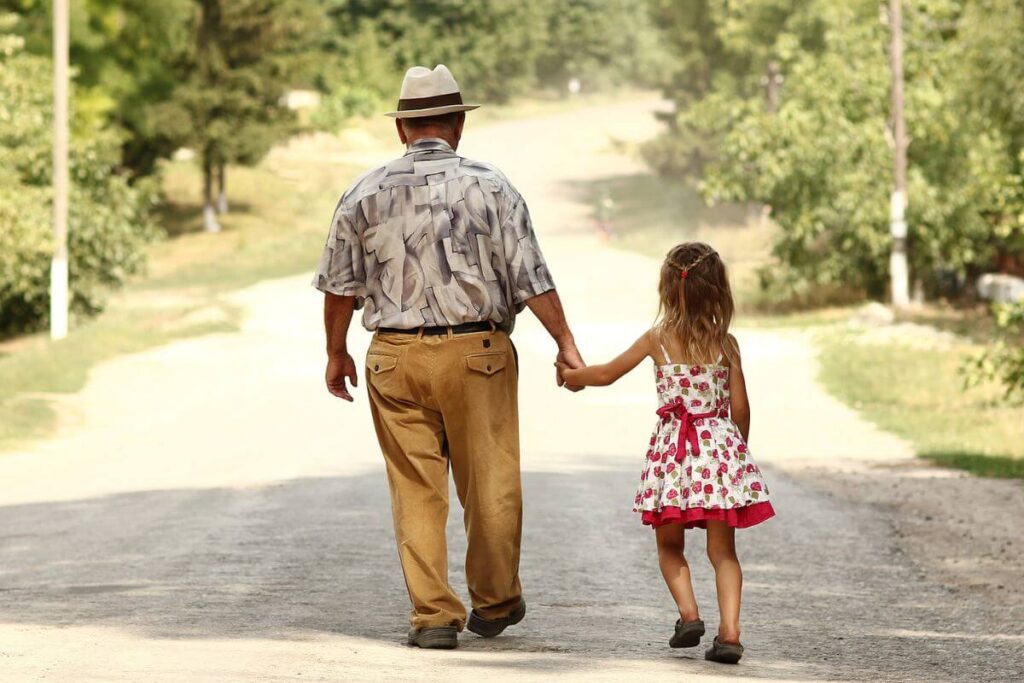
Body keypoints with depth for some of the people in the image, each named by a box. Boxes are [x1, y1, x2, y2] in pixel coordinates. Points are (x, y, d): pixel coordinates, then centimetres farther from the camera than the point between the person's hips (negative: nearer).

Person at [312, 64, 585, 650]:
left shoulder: (365, 194, 3)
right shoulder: (489, 187, -4)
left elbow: (339, 284, 8)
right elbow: (531, 277, -5)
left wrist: (337, 353, 21)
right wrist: (566, 344, 3)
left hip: (395, 357, 2)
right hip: (477, 351, -2)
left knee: (416, 490, 6)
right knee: (490, 483, 11)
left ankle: (434, 614, 4)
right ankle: (495, 603, 22)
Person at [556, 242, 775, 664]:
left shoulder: (659, 338, -3)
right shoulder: (726, 343, 0)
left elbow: (608, 374, 8)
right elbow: (740, 408, 2)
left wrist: (572, 374, 28)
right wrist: (738, 449, 18)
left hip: (674, 449, -1)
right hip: (720, 446, 1)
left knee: (669, 544, 16)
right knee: (722, 549, 4)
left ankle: (688, 612, -5)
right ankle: (730, 631, -11)